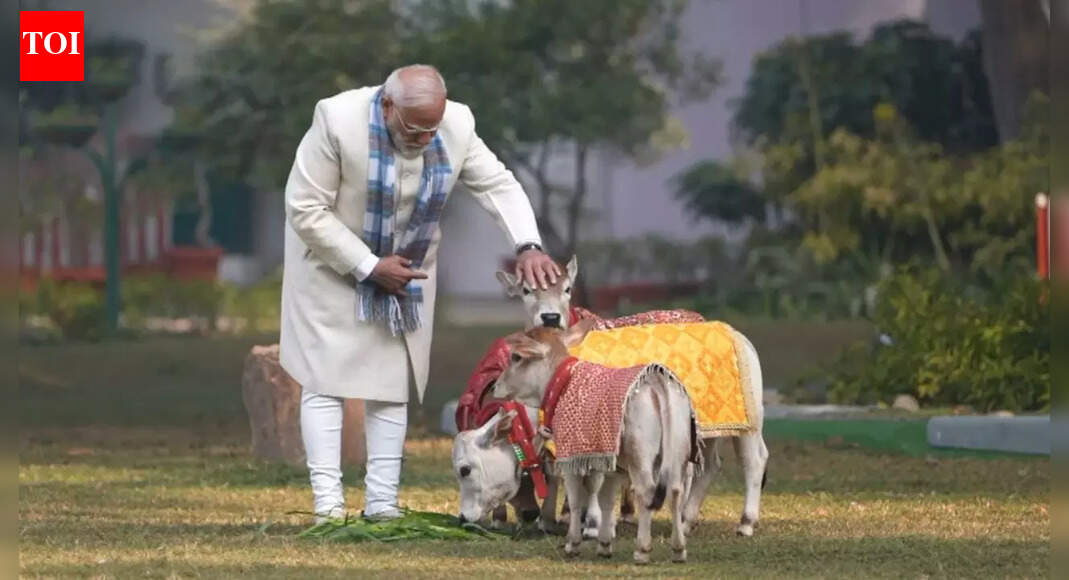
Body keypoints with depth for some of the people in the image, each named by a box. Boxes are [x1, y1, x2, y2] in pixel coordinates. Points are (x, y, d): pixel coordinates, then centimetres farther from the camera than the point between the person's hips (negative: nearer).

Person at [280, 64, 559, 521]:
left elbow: (499, 184, -6)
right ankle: (328, 502, -9)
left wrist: (527, 246, -23)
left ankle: (382, 502, 5)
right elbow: (306, 210, -23)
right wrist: (369, 266, -23)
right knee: (325, 381, -8)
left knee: (392, 387, 3)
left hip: (405, 274, 4)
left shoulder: (456, 126, -16)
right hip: (333, 268, -4)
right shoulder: (338, 121, -28)